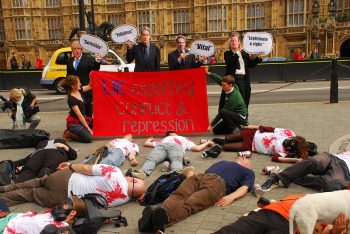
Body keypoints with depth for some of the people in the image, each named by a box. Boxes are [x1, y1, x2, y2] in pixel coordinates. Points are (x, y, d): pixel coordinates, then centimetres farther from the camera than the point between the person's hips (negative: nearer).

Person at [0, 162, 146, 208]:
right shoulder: (124, 200, -16)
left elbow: (86, 168, -14)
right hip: (67, 198, 2)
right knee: (31, 194, 24)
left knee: (40, 181, 27)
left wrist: (71, 165, 3)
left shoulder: (114, 172, -24)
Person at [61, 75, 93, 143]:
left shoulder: (79, 91, -2)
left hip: (82, 119, 9)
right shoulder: (71, 99, -23)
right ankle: (69, 134, 1)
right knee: (89, 138, -20)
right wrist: (88, 129, -19)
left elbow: (89, 86, 11)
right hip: (74, 123, -9)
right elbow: (79, 115, -22)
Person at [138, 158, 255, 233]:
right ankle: (154, 215, -57)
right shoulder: (222, 162, 45)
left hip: (218, 183, -4)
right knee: (177, 196, -29)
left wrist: (231, 197, -11)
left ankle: (164, 216, -62)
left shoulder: (249, 172, 31)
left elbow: (244, 188, 10)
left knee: (189, 204, -34)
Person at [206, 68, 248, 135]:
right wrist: (208, 73, -6)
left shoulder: (233, 98, -32)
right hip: (233, 115, 8)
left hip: (241, 117, -8)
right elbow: (219, 79, 4)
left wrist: (211, 125, -20)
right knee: (216, 131, 2)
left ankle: (235, 128, -13)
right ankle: (236, 126, 14)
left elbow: (221, 113, -27)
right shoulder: (234, 87, -10)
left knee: (223, 112, -37)